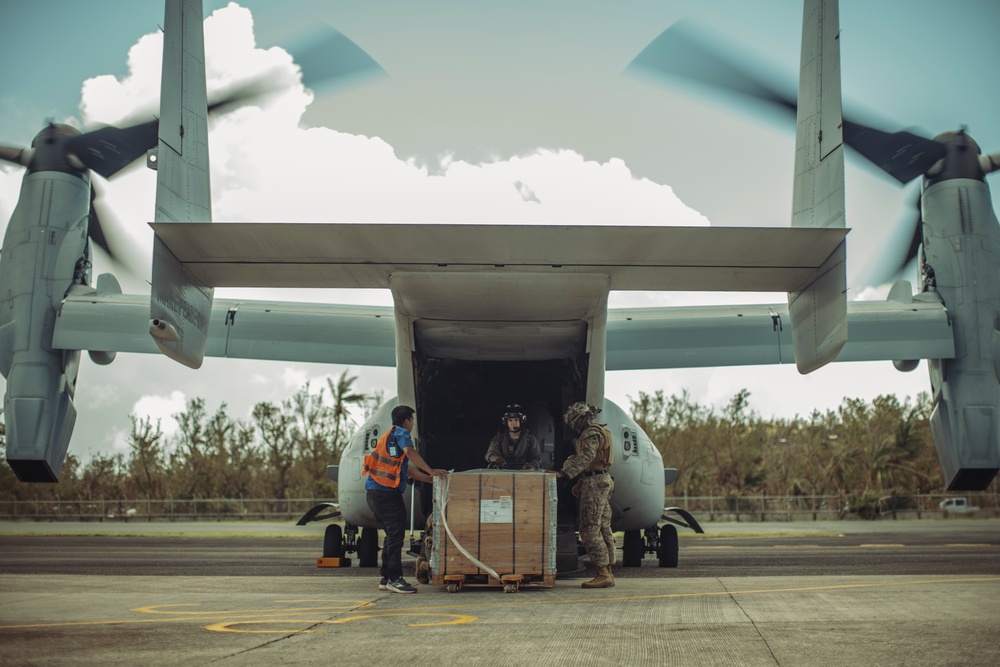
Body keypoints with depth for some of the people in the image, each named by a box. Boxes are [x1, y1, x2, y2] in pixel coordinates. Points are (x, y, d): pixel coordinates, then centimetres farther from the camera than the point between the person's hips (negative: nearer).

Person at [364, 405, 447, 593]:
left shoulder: (390, 436, 27)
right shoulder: (401, 433, -3)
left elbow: (407, 469, 29)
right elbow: (410, 452, -26)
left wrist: (431, 479, 28)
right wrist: (431, 471, -21)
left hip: (375, 491, 10)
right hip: (385, 492, -10)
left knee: (392, 534, 15)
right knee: (395, 533, -10)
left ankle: (386, 578, 17)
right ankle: (394, 579, -12)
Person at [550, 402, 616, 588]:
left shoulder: (591, 434, -12)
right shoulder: (600, 432, 21)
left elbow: (585, 457, -27)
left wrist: (565, 473, -35)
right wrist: (582, 482, 24)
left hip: (595, 482, -11)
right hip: (604, 481, 11)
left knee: (590, 529, -11)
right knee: (603, 528, 9)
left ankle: (603, 574, -14)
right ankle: (607, 573, 11)